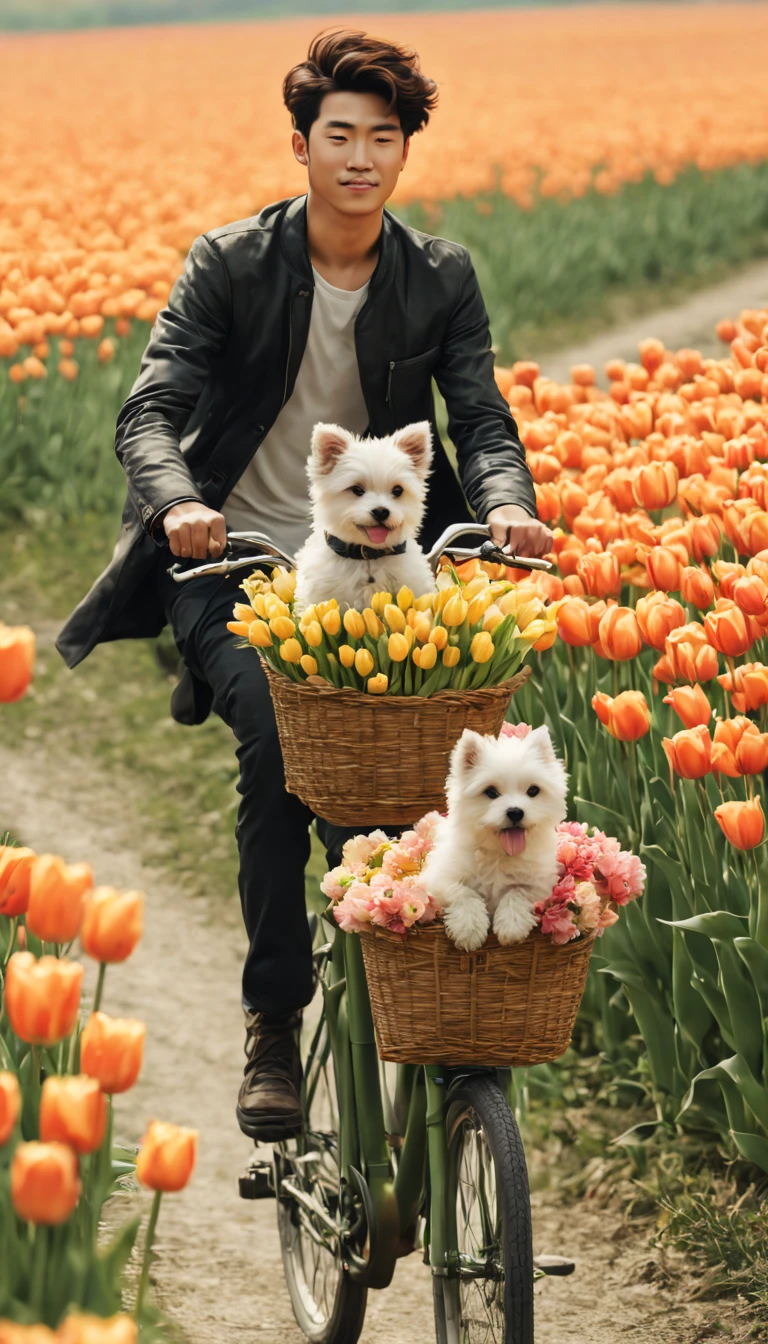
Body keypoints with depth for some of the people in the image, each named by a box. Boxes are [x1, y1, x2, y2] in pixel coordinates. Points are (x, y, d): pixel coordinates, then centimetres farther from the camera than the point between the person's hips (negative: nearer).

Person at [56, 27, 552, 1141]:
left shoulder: (442, 281, 4)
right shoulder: (228, 267, -3)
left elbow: (482, 419, -3)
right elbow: (151, 412, -11)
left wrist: (508, 506, -27)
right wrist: (177, 501, -33)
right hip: (237, 566, -2)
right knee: (278, 736, -28)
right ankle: (274, 1021, -17)